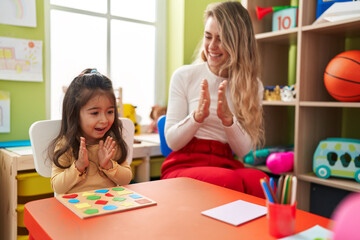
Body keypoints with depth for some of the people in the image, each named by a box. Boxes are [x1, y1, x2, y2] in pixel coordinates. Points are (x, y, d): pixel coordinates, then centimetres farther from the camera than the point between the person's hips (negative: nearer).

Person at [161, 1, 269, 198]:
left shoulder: (252, 86, 8)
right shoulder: (184, 76, 2)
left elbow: (243, 151, 3)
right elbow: (172, 141, 0)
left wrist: (228, 118, -16)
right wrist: (197, 116, -20)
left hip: (226, 165, 3)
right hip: (184, 165, -2)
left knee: (262, 182, -32)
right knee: (231, 182, -35)